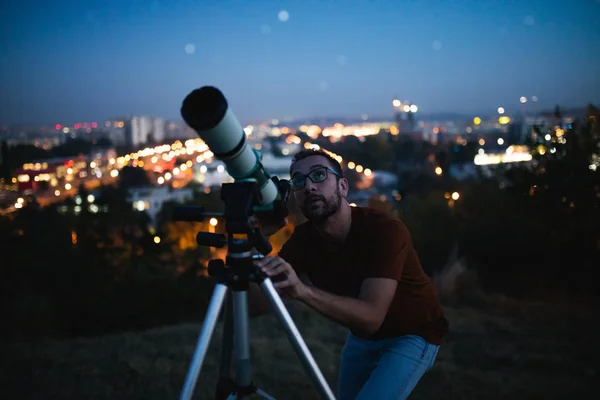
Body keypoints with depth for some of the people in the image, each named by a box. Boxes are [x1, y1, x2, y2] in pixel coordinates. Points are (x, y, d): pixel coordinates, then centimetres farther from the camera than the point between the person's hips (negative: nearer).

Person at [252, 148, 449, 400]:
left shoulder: (384, 229, -31)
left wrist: (303, 291, -53)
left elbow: (371, 316, -39)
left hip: (412, 336, -6)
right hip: (362, 335, 6)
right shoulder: (303, 238, -15)